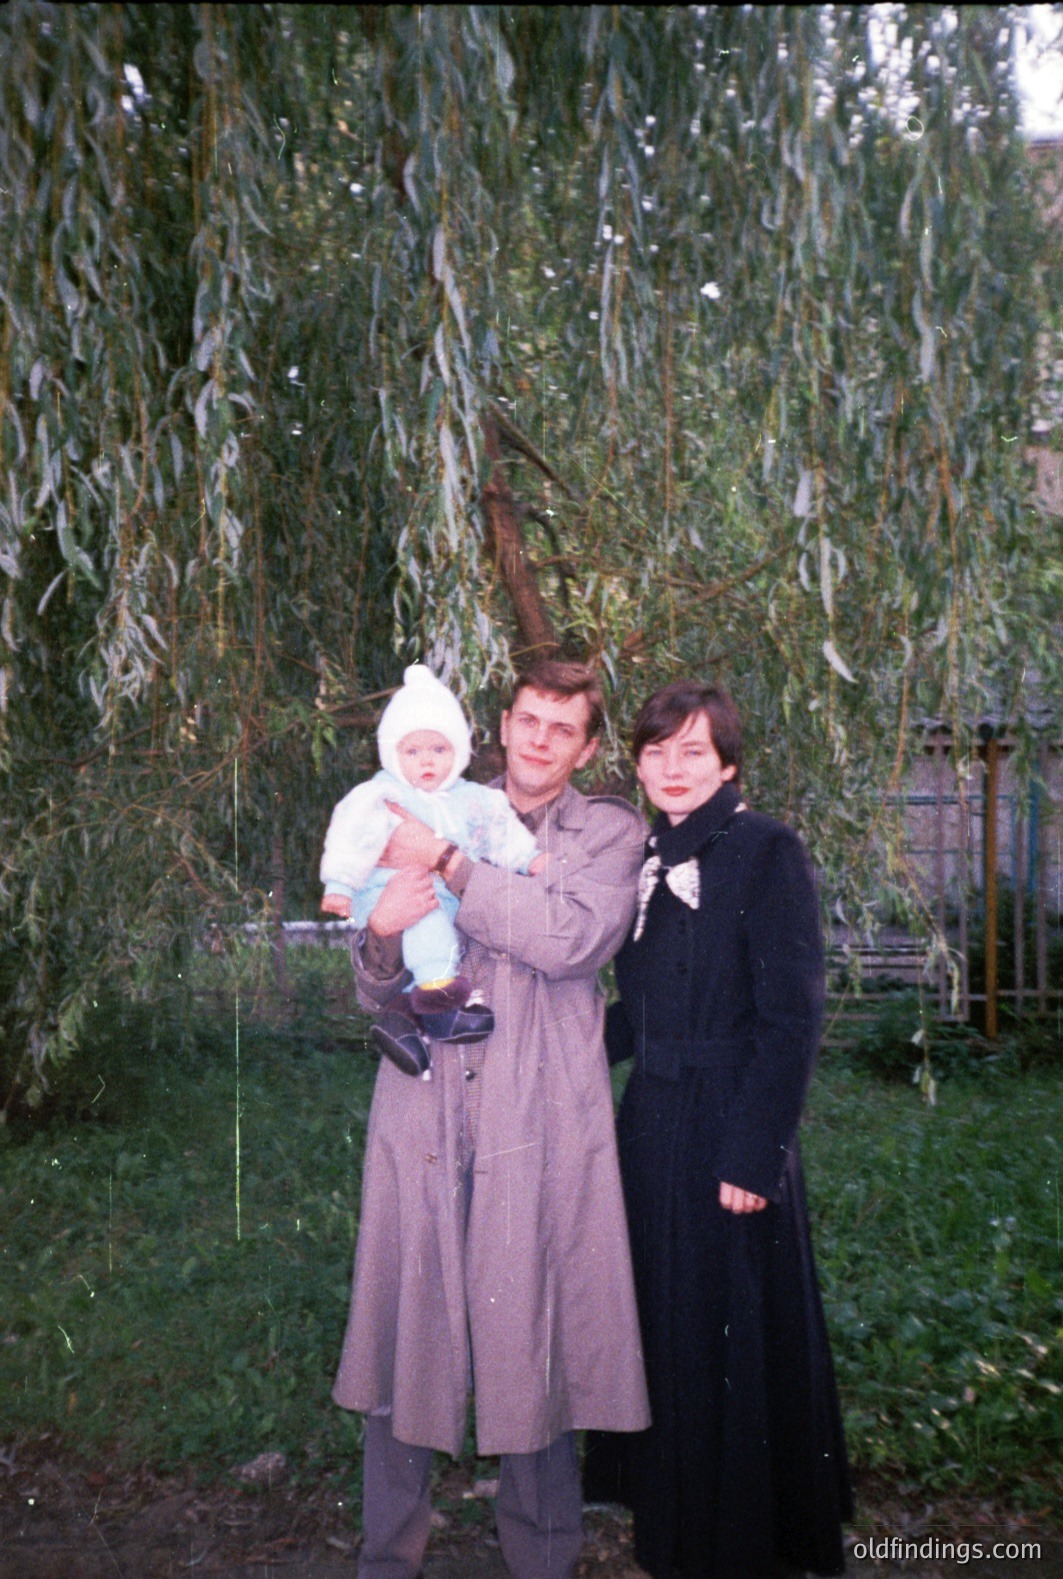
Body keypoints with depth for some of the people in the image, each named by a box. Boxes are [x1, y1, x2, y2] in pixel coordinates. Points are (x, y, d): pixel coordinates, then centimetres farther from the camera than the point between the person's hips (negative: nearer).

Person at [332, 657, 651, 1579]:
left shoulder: (610, 833, 6)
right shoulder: (443, 821, 13)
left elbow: (575, 937, -15)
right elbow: (378, 994, 13)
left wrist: (452, 868, -14)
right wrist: (382, 935, -9)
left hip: (540, 1130, -2)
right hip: (424, 1118, 2)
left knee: (535, 1345, 5)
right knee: (406, 1334, 7)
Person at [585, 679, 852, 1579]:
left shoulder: (767, 853, -11)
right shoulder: (647, 860, 10)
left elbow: (792, 1016, -15)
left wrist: (753, 1154, -18)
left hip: (730, 1128, -7)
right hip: (653, 1123, 7)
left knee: (734, 1333, 6)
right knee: (662, 1322, 18)